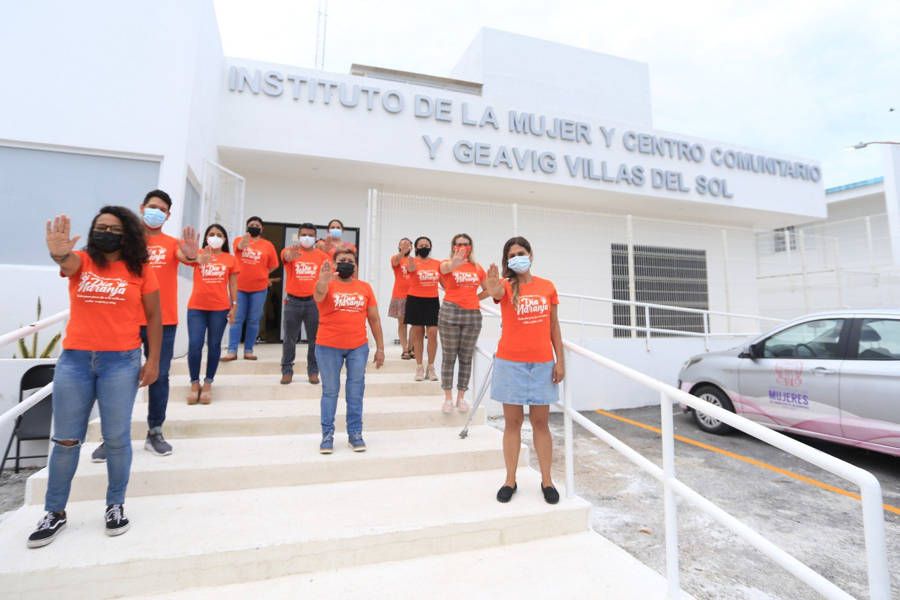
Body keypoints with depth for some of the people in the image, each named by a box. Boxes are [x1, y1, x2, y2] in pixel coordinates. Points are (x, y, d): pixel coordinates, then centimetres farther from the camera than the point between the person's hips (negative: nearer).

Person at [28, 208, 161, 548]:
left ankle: (116, 505, 24)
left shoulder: (140, 271, 1)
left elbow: (153, 317, 2)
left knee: (116, 438, 6)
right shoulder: (81, 261, 3)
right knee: (66, 440, 12)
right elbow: (67, 264, -22)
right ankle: (55, 513, 28)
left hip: (121, 362, -2)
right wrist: (59, 253, -47)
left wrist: (153, 360, -3)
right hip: (74, 360, 2)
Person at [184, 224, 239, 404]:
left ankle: (208, 384, 17)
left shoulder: (231, 259, 6)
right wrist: (199, 257, -44)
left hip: (220, 308, 0)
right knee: (194, 345, -3)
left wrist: (234, 306, 0)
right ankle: (194, 383, 13)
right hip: (196, 307, 0)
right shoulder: (199, 253, 5)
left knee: (214, 345, 6)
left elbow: (233, 285, 7)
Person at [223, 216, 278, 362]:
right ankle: (232, 351, 5)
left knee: (253, 321, 6)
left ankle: (248, 351, 14)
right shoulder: (239, 239, 2)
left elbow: (273, 266, 8)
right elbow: (239, 246, -23)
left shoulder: (268, 245, 3)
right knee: (237, 319, 2)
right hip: (239, 287, 0)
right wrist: (244, 241, -44)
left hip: (259, 288, 0)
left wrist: (259, 275, 2)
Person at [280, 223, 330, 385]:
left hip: (314, 301, 1)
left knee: (314, 338, 6)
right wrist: (292, 252, -50)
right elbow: (286, 256, -25)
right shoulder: (290, 251, -1)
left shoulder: (322, 255, 4)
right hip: (293, 301, -1)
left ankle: (313, 371, 18)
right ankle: (287, 371, 19)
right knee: (290, 338, 7)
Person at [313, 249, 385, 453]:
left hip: (358, 347, 2)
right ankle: (327, 435, 20)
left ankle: (355, 433, 22)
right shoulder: (327, 285, -2)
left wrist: (380, 347, 6)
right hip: (328, 347, -2)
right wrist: (323, 281, -49)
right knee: (330, 391, 9)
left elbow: (374, 319, 8)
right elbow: (318, 296, -27)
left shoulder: (365, 288, 5)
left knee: (356, 392, 9)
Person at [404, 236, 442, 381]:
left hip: (432, 301, 2)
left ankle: (431, 367, 12)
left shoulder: (437, 263, 6)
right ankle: (419, 367, 16)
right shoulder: (412, 261, -5)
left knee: (433, 333, -2)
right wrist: (410, 257, -52)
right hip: (415, 301, -2)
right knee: (417, 334, 5)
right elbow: (411, 269, -30)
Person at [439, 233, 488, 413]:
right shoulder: (447, 264, 0)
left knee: (466, 358, 8)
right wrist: (455, 262, -47)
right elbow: (447, 267, -25)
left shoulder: (477, 268, 9)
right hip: (450, 313, -3)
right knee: (449, 357, 3)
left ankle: (461, 397, 21)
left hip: (473, 315, 3)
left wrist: (475, 298, 6)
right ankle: (448, 397, 14)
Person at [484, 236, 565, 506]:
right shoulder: (506, 286, -2)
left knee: (540, 422, 9)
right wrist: (493, 290, -52)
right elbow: (497, 294, -28)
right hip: (510, 363, -1)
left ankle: (546, 481, 21)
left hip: (542, 363, 2)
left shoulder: (547, 287, 5)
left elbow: (554, 326, 8)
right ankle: (510, 480, 18)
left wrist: (560, 360, 3)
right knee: (512, 422, 7)